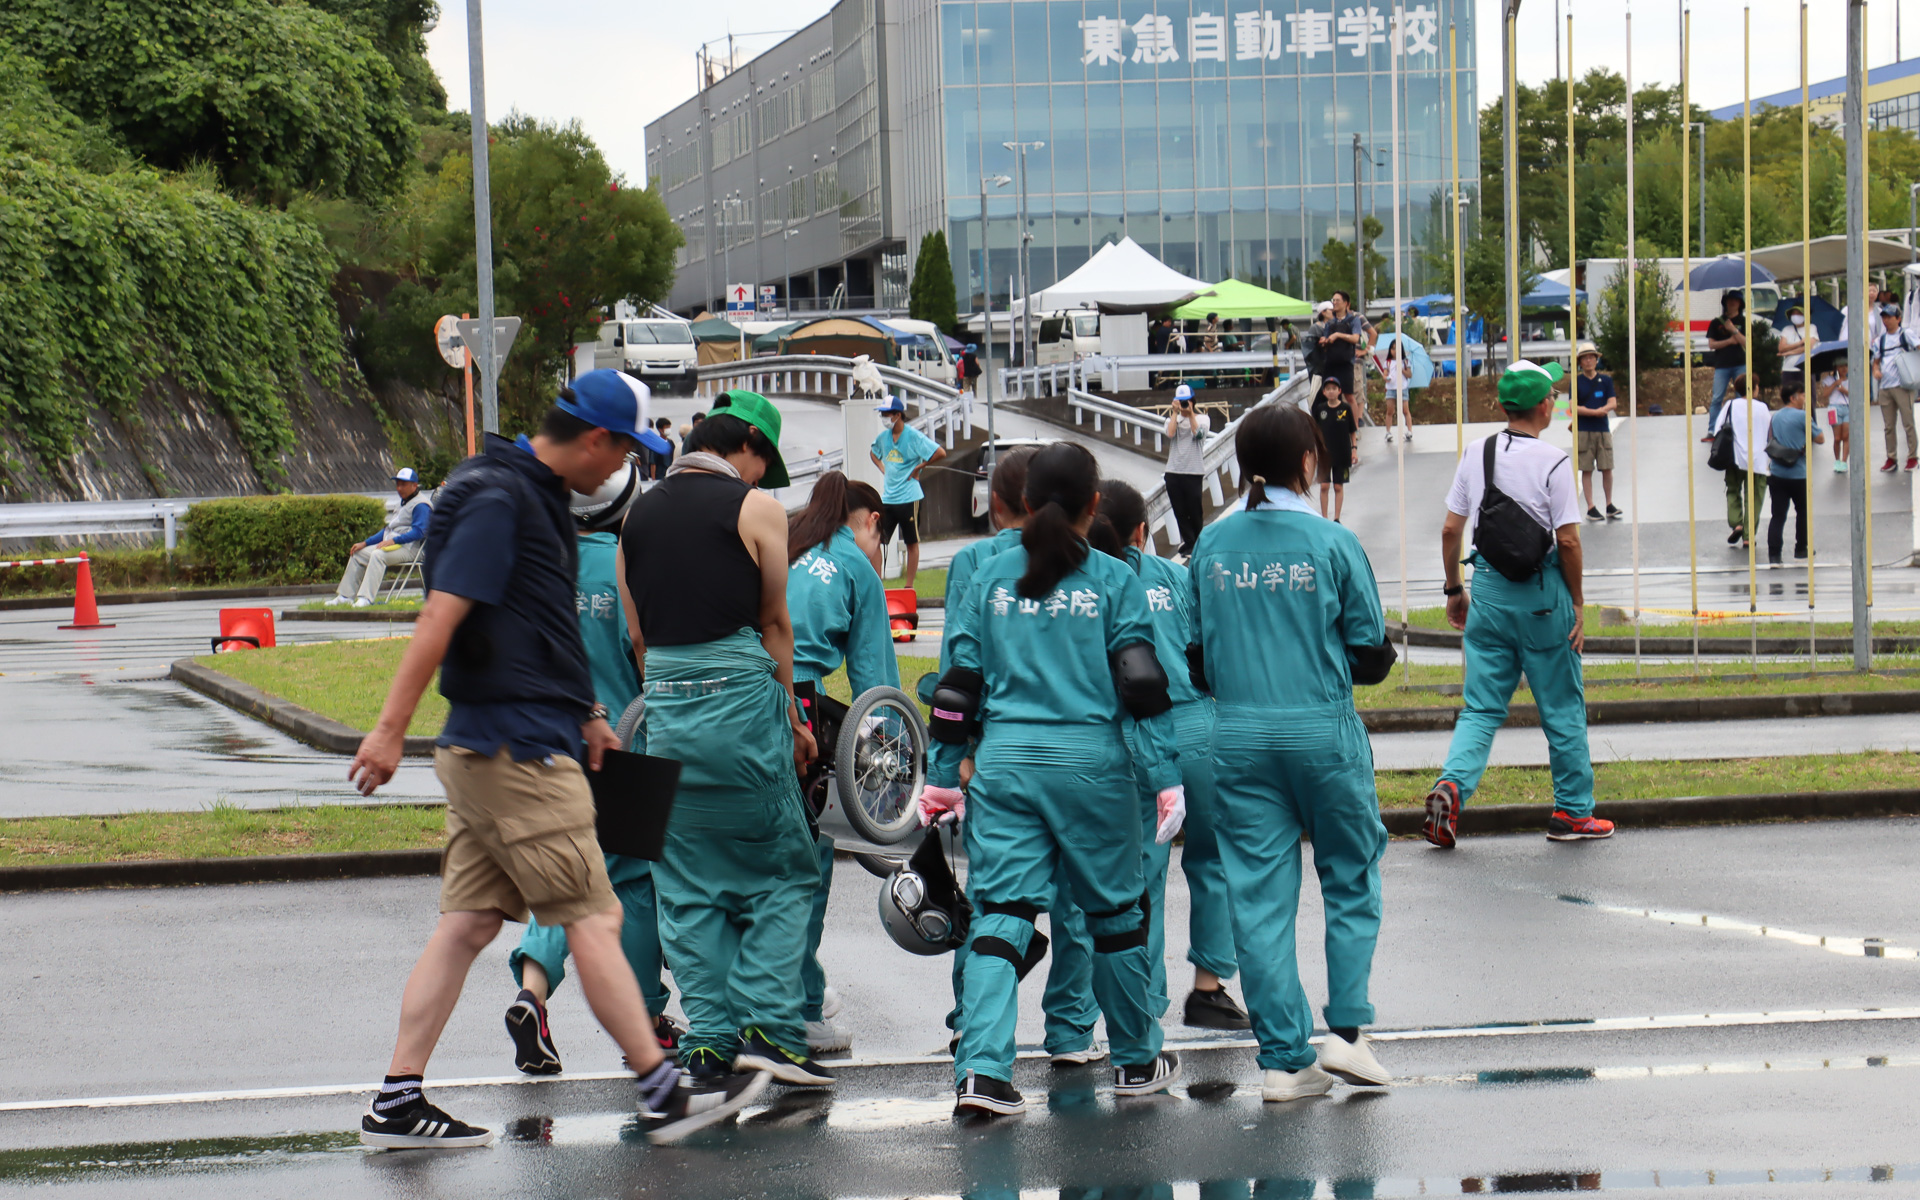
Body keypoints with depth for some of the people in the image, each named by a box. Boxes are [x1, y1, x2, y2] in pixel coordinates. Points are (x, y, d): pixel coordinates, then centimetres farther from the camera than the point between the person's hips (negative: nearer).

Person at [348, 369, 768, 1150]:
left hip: (488, 748, 10)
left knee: (467, 923, 8)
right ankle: (664, 1093, 1)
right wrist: (389, 730, -26)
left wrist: (584, 714, 32)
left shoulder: (532, 494, 17)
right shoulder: (496, 498, -15)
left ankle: (398, 1102, 7)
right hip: (517, 748, -10)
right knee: (593, 919, -4)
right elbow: (441, 616, -22)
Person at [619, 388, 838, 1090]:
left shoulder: (639, 514, 12)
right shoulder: (754, 507, -3)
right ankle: (767, 1024, -6)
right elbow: (775, 623, 1)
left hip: (665, 700, 5)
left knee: (688, 885, 9)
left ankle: (709, 1037, 6)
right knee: (782, 871, 4)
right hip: (742, 693, -5)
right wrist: (790, 716, 10)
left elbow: (637, 634, 13)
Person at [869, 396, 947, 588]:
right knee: (876, 540, 1)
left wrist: (918, 467, -10)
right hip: (887, 498, 6)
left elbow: (940, 453, -16)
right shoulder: (883, 437, 7)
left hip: (908, 498, -6)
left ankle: (909, 585, 10)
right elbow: (873, 452, 30)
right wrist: (882, 468, 13)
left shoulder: (913, 436, -11)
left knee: (912, 542, 5)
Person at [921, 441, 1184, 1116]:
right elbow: (1141, 687, -6)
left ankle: (981, 1070, -17)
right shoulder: (1114, 582, -1)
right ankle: (1137, 1061, 27)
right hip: (1090, 761, -2)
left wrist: (943, 776, 13)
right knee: (1114, 910, 14)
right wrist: (1166, 779, -5)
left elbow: (960, 685, 7)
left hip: (1004, 763, 2)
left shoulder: (992, 578, 6)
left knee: (1000, 913, -2)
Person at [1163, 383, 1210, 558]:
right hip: (1173, 472, 3)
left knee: (1194, 510, -2)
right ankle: (1189, 542, 11)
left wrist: (1190, 414, -14)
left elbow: (1198, 433, -13)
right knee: (1180, 511, 2)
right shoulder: (1172, 419, 11)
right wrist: (1175, 413, -7)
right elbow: (1170, 433, -9)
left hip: (1194, 472, -3)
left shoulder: (1202, 419, 6)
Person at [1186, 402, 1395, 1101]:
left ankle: (1284, 1058, 6)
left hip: (1238, 736, 3)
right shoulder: (1332, 544, -8)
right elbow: (1372, 656, -4)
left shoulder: (1213, 545, 2)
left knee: (1259, 893, 6)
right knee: (1352, 878, 14)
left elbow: (1195, 656, 7)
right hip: (1323, 730, -3)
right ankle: (1346, 1031, 5)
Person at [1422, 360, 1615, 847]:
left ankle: (1452, 783, -15)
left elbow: (1451, 529, 5)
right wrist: (1577, 603, -4)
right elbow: (1567, 540, -14)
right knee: (1562, 707, 9)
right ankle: (1573, 811, 16)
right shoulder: (1552, 462, -12)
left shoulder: (1476, 454, 2)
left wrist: (1454, 589, 17)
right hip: (1541, 594, -4)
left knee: (1481, 706, 7)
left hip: (1488, 587, 4)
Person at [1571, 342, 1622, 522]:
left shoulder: (1606, 380, 10)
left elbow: (1612, 403, 2)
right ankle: (1590, 508, 4)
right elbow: (1574, 407, -6)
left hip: (1603, 430, 2)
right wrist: (1594, 411, -17)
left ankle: (1609, 506, 12)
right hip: (1583, 431, -2)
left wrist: (1604, 409, -20)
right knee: (1586, 470, 0)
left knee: (1607, 469, 1)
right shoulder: (1576, 382, 3)